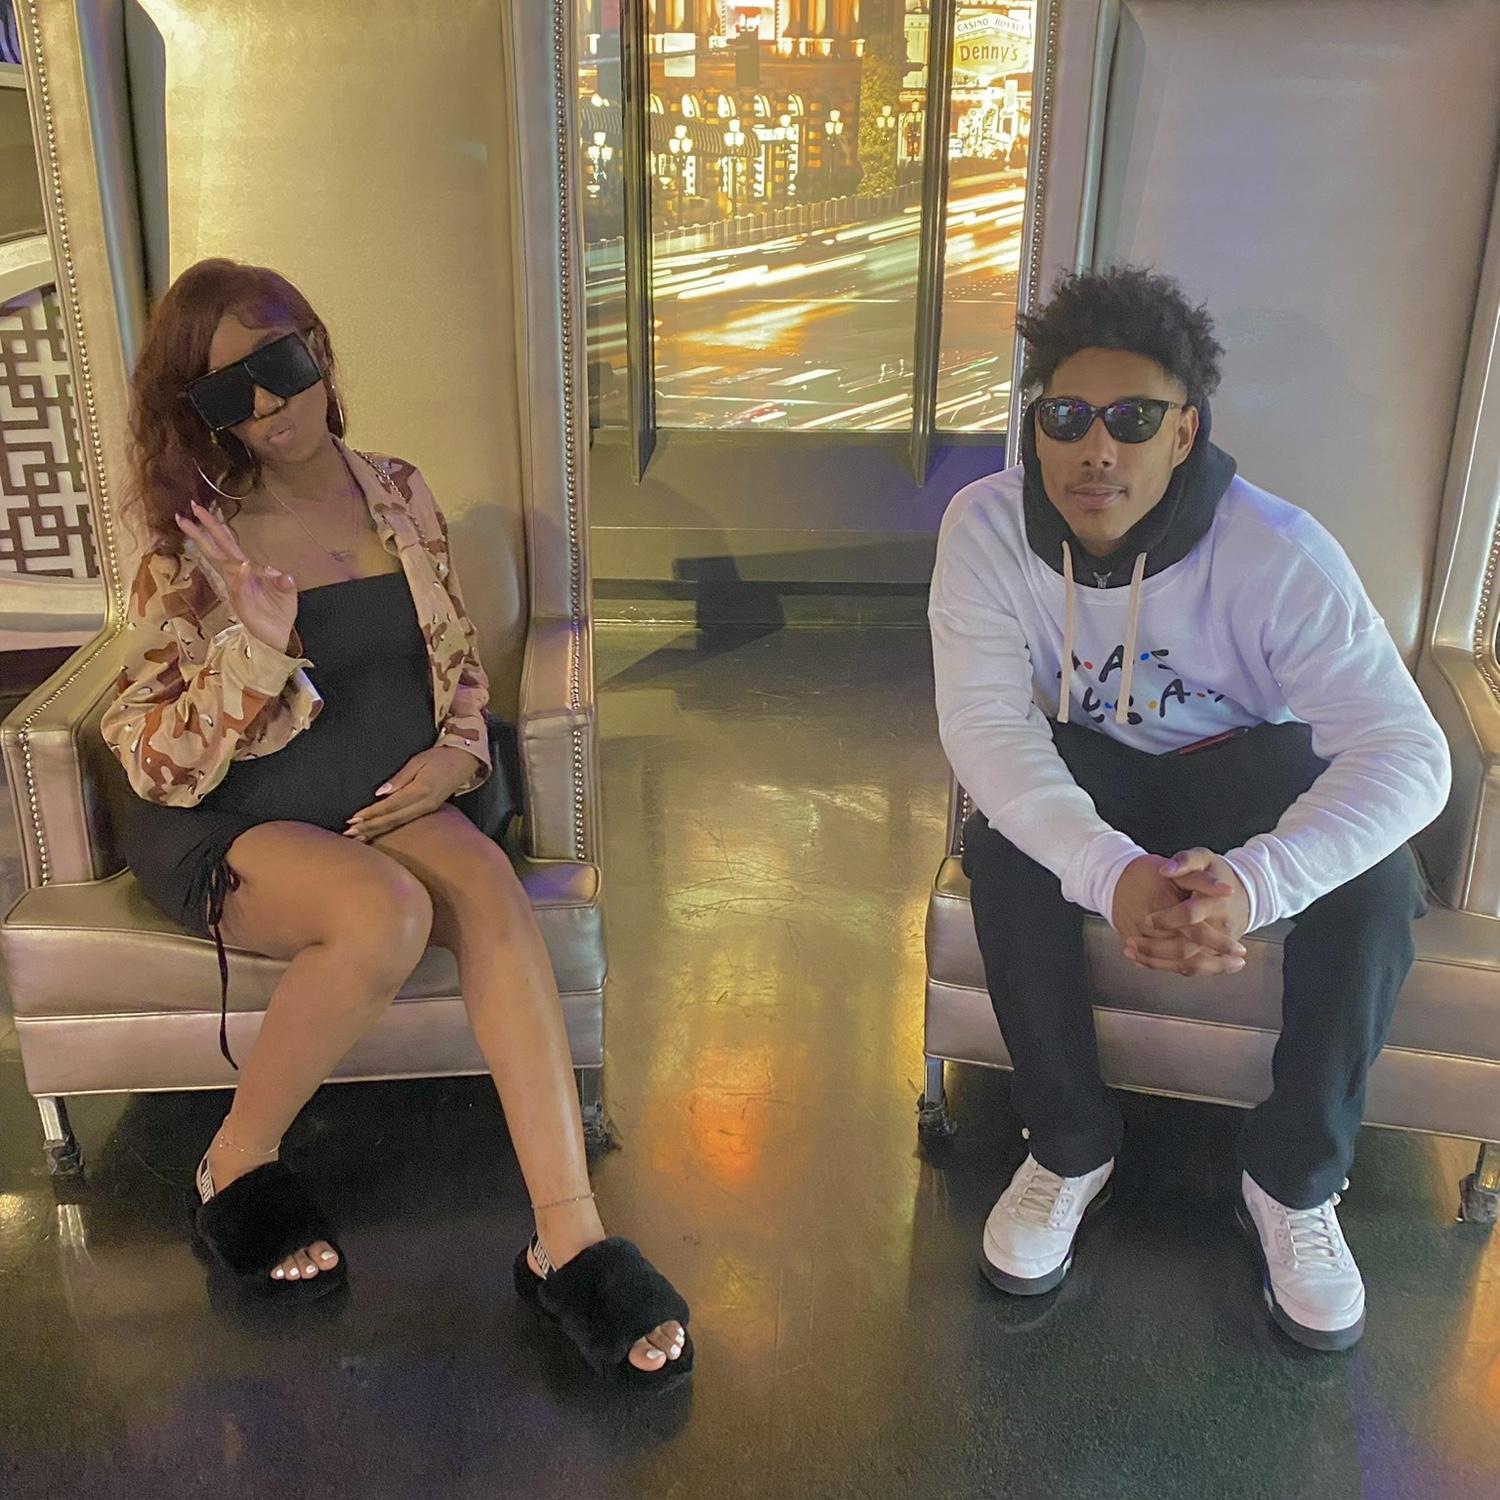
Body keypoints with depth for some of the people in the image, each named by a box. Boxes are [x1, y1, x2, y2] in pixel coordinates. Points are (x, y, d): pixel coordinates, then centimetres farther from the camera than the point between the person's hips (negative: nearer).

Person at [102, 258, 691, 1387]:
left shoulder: (399, 496, 5)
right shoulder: (193, 544, -5)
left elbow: (459, 658, 16)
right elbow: (150, 759, -9)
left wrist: (457, 751, -6)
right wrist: (256, 642, -25)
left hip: (386, 802, 3)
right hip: (230, 826, -3)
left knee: (490, 887, -30)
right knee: (388, 911, -34)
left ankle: (569, 1241, -33)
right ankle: (240, 1165, -8)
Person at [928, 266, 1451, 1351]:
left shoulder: (1279, 552, -27)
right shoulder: (988, 526, -22)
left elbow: (1407, 752, -33)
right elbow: (985, 722, -31)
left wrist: (1254, 880, -52)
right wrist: (1111, 872, -49)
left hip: (1245, 760, 0)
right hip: (1083, 764, 1)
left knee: (1374, 880, -29)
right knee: (1005, 845, -32)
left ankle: (1296, 1179, -6)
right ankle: (1071, 1148, -9)